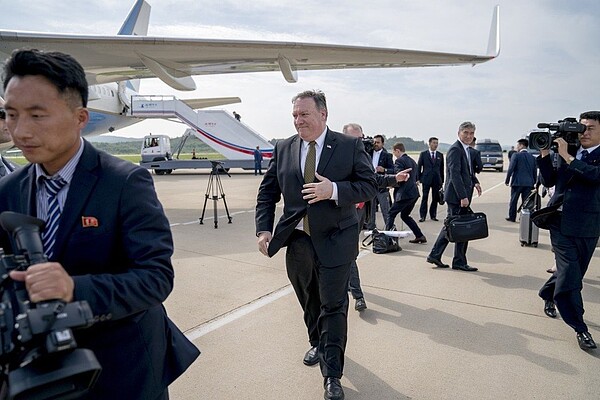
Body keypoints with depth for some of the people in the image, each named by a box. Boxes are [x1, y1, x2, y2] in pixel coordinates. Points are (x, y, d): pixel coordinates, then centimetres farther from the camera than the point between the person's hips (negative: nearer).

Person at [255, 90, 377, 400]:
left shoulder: (350, 146, -6)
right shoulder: (283, 149, 3)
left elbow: (369, 185, -7)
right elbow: (267, 192, 6)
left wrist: (334, 190, -23)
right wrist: (264, 229, -5)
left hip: (335, 241, -3)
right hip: (297, 240, 4)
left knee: (333, 305, 1)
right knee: (309, 301, 21)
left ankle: (332, 375, 14)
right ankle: (317, 344, 47)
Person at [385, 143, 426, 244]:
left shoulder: (399, 161, -12)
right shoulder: (412, 161, 15)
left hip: (404, 194, -9)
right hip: (414, 193, 9)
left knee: (391, 214, 1)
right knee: (405, 215, 20)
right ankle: (420, 236, 18)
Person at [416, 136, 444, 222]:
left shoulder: (440, 155, 10)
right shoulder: (423, 154, 3)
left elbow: (442, 169, 11)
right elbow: (418, 167, 2)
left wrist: (442, 181, 9)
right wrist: (418, 179, -5)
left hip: (437, 180, 3)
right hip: (426, 179, -2)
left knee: (435, 199, 5)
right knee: (424, 198, -1)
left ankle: (433, 215, 16)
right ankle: (422, 216, 4)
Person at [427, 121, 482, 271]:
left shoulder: (467, 150, 16)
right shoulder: (455, 149, -14)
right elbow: (455, 174, -22)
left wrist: (475, 181, 12)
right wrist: (463, 197, -25)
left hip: (461, 195, 10)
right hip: (457, 196, -10)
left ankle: (435, 255, 21)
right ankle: (459, 262, 12)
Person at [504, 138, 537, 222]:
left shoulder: (516, 155, -8)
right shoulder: (532, 157, 8)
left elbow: (510, 169, -11)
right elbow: (535, 172, 11)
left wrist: (507, 180, -2)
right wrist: (533, 182, 19)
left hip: (517, 182, -4)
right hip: (529, 183, 4)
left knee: (513, 200, 6)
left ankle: (512, 217, 11)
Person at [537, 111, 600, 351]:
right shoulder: (568, 152, 8)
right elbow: (549, 181, 7)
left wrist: (567, 156, -21)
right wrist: (545, 155, -2)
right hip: (561, 223, 1)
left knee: (571, 273, 14)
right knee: (570, 276, -5)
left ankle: (548, 295, 43)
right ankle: (580, 328, 5)